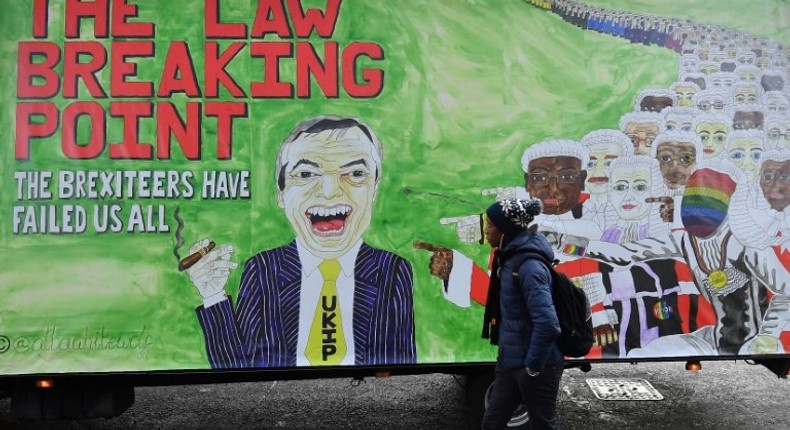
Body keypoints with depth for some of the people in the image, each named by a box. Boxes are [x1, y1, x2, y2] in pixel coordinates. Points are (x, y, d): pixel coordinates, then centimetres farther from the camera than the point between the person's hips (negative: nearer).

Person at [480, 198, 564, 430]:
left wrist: (533, 366, -20)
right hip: (510, 361, 9)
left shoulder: (528, 265, -23)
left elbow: (548, 324, -30)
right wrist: (505, 354, 16)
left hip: (535, 367, -9)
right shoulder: (511, 258, 5)